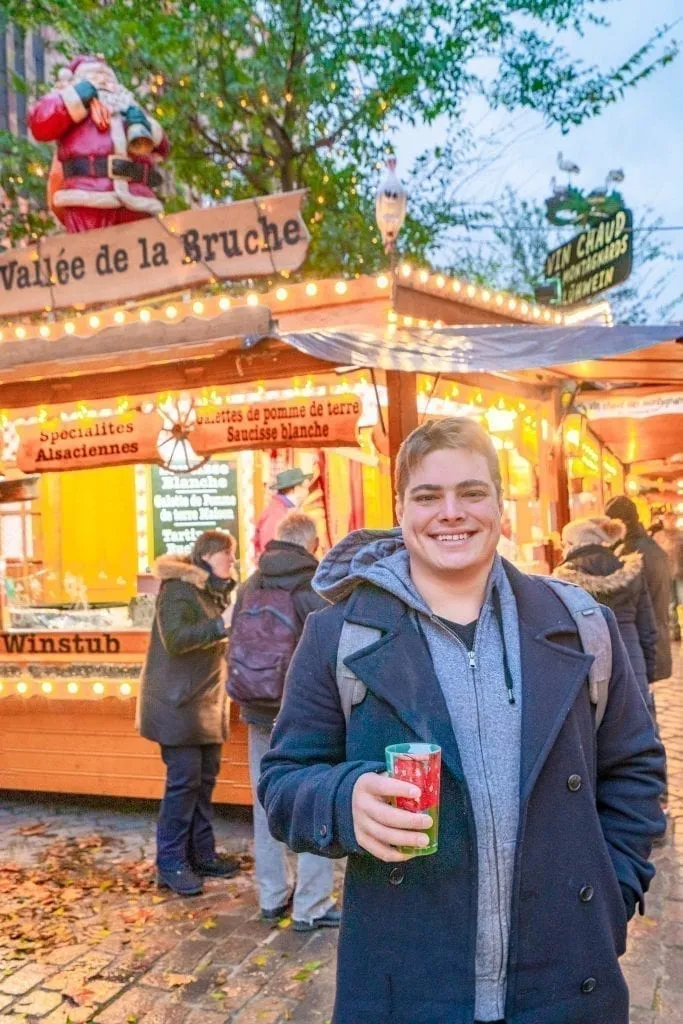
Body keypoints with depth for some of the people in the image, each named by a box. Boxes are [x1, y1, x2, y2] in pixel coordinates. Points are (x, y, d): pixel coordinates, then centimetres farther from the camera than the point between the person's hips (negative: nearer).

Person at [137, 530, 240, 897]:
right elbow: (176, 638, -24)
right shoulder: (179, 588, -13)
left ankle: (201, 854, 23)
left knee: (205, 778, 11)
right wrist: (221, 624, -30)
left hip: (208, 702, 8)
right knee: (183, 780, -5)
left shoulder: (217, 590, 14)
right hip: (178, 703, -8)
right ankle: (170, 864, 7)